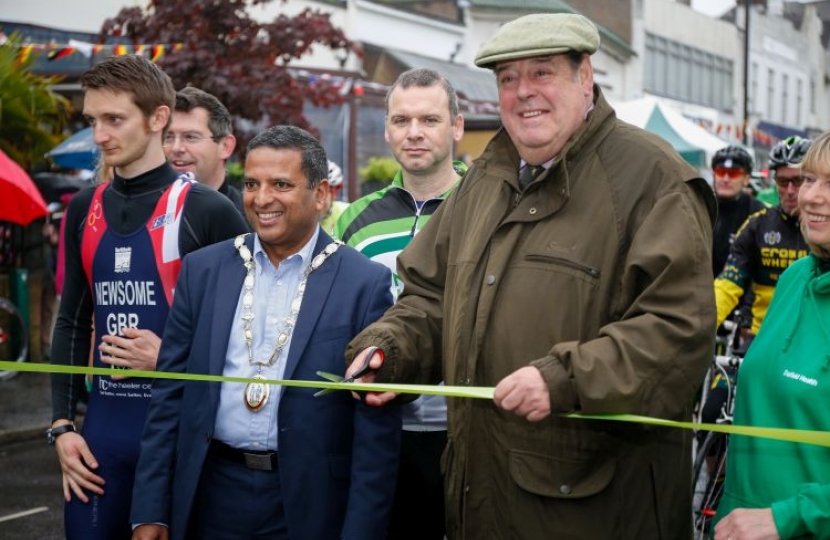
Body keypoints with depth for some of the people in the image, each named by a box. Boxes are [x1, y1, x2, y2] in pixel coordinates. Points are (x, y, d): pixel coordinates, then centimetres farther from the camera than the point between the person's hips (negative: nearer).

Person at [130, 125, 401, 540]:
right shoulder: (203, 269, 3)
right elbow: (170, 395, 5)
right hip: (211, 496, 3)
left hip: (308, 505, -2)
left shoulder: (364, 284, -7)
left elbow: (377, 428, -7)